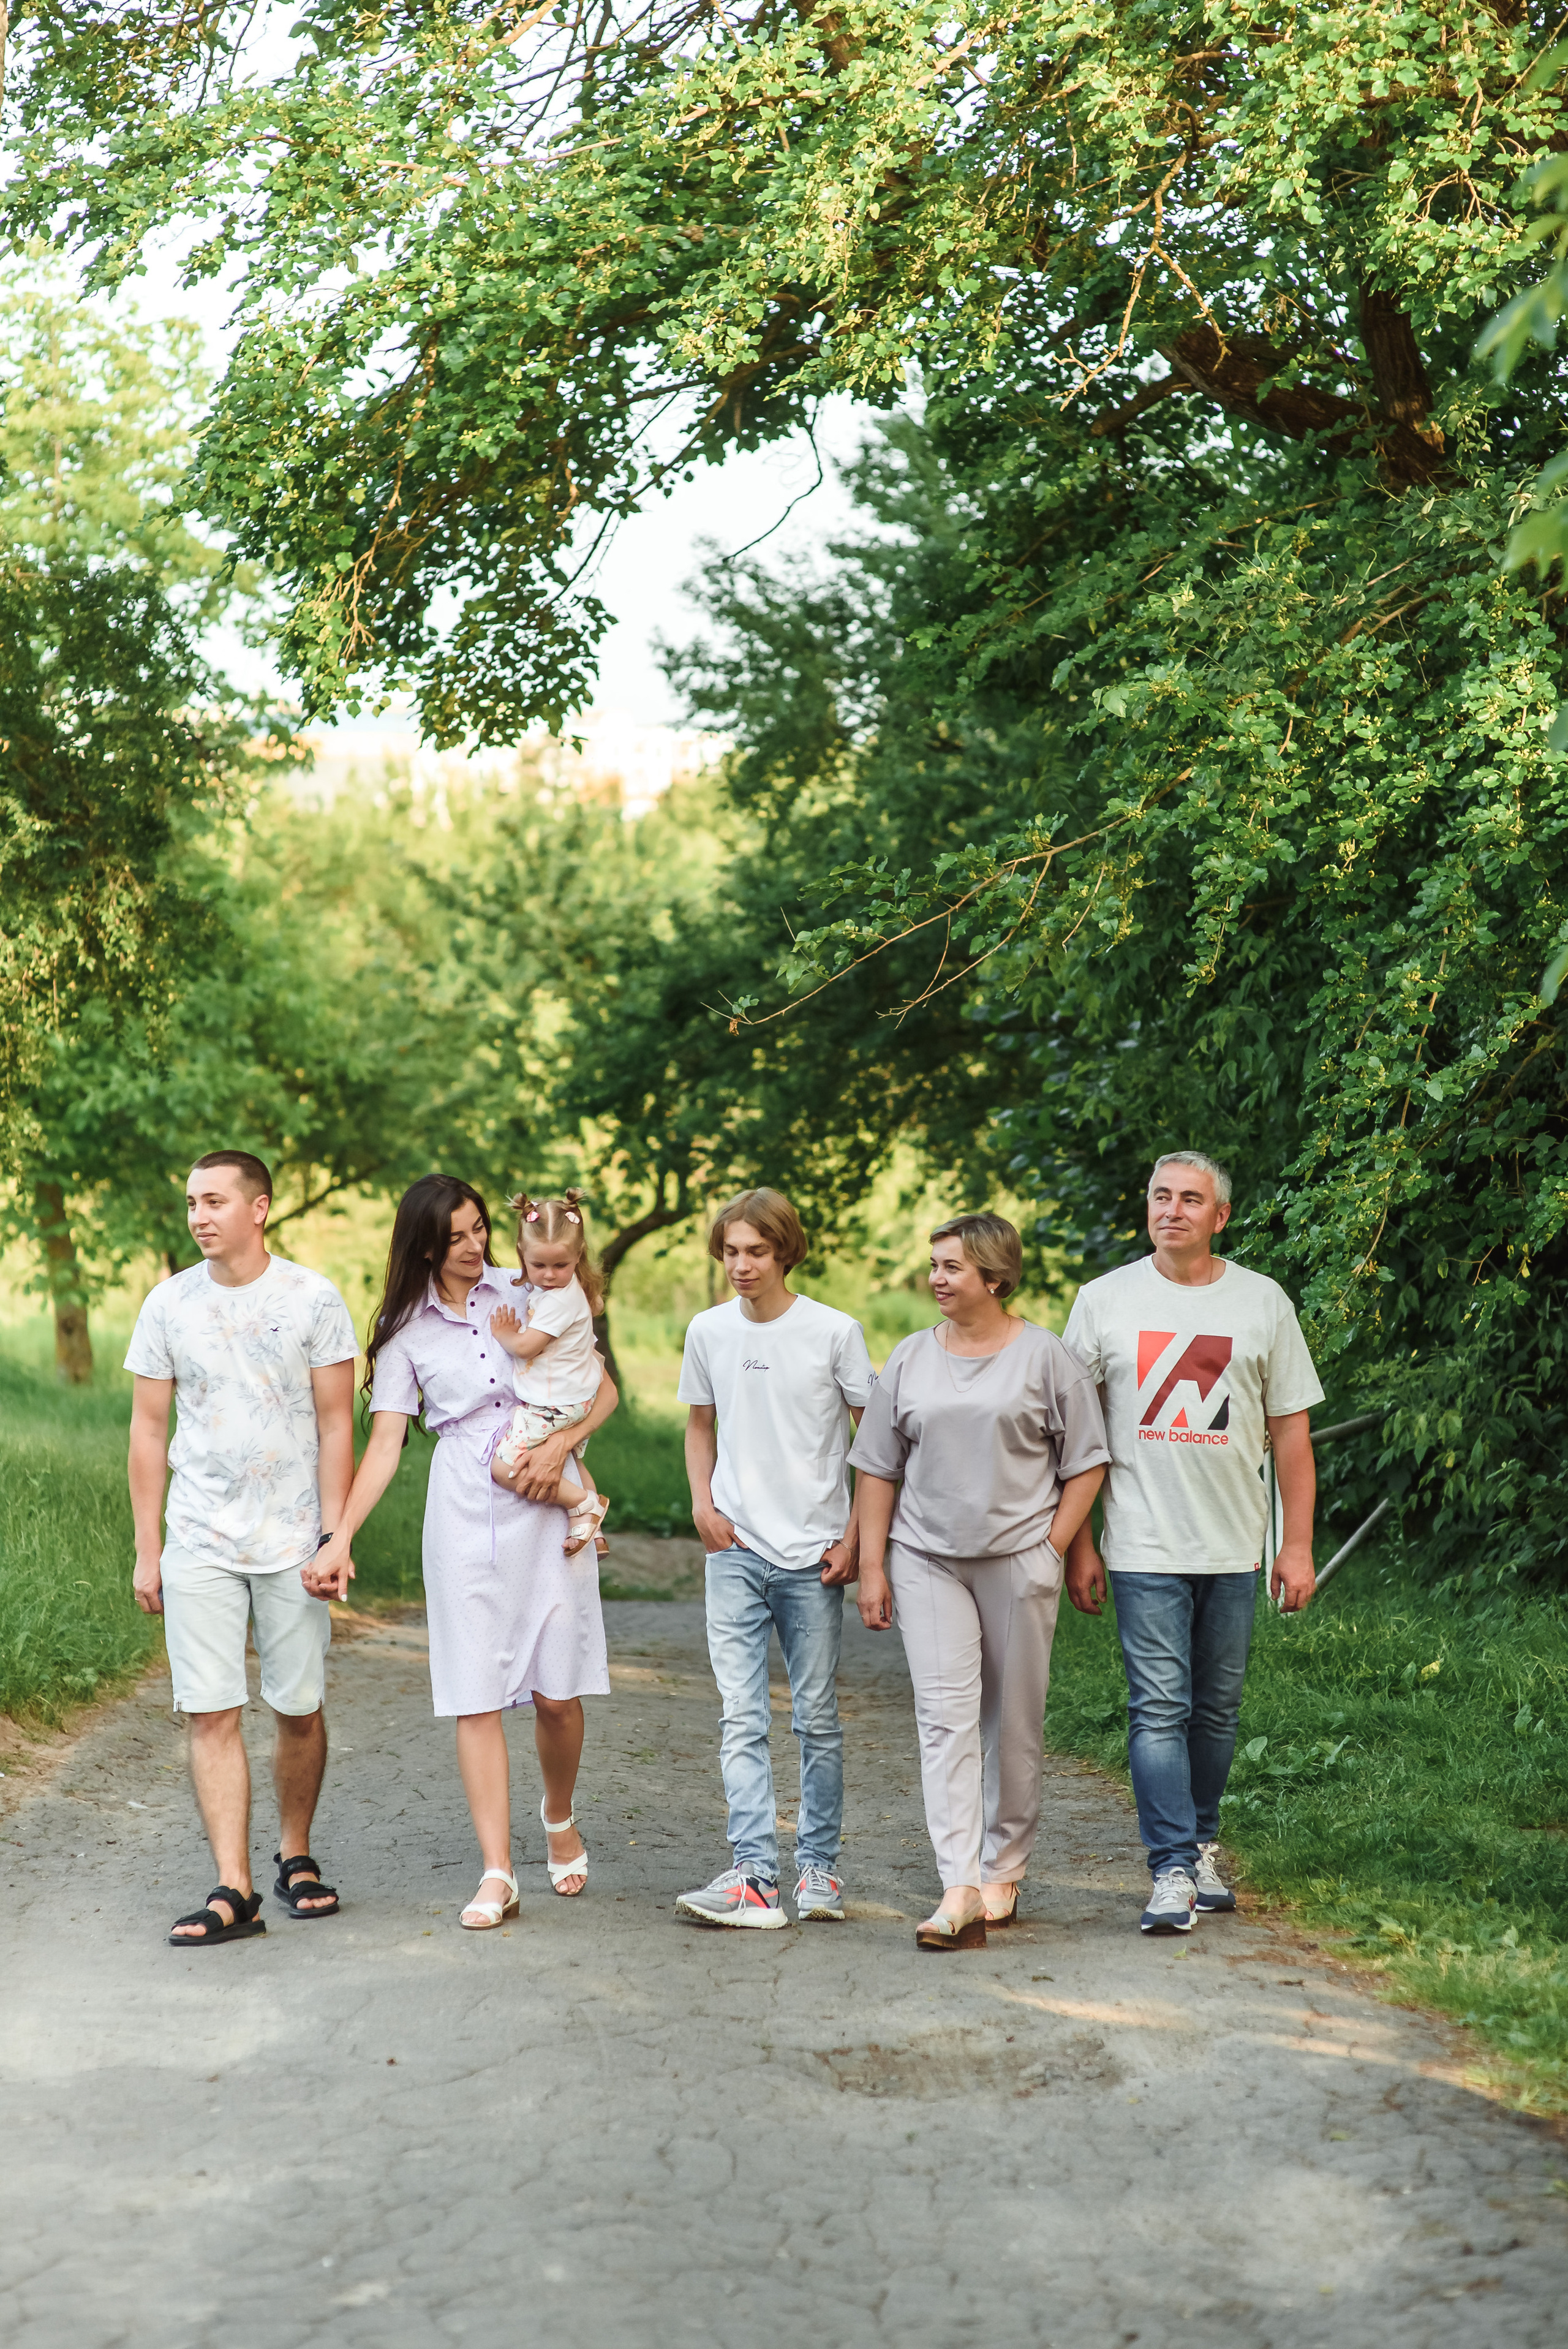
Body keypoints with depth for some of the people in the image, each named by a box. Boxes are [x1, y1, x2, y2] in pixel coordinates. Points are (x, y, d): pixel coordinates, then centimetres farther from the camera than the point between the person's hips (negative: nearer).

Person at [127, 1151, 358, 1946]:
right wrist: (147, 1547, 5)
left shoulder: (313, 1300, -1)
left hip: (292, 1541, -1)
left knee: (299, 1710, 5)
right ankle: (233, 1891, -5)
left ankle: (295, 1853, 26)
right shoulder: (168, 1305, 4)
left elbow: (336, 1425, 0)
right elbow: (149, 1431, 8)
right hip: (199, 1544, 1)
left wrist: (337, 1537, -6)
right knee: (211, 1714, -5)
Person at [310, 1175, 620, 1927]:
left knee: (557, 1692, 0)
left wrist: (560, 1444, -12)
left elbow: (604, 1390, 7)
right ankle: (497, 1873, -2)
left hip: (546, 1505, 0)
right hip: (464, 1512, 0)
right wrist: (341, 1538, -7)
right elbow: (385, 1443, 3)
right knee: (477, 1696, -4)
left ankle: (560, 1821, 29)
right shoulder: (406, 1329, 6)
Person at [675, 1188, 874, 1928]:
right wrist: (703, 1503, 4)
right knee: (742, 1719, -5)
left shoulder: (834, 1332, -5)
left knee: (817, 1719, 5)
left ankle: (819, 1869, 17)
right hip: (736, 1552, 2)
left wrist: (855, 1536, -5)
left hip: (813, 1555, -2)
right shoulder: (708, 1331, 6)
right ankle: (754, 1876, -8)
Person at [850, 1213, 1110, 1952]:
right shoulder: (910, 1358, 9)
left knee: (1014, 1720, 6)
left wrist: (1049, 1548, -5)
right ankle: (959, 1891, -15)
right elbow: (878, 1469, 12)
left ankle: (1003, 1871, 22)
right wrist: (872, 1565, 6)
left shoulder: (1044, 1357, 0)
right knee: (944, 1715, -9)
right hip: (927, 1560, 2)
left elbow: (1086, 1464, 3)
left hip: (1018, 1559, -1)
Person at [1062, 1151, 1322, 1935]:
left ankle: (1202, 1844, 27)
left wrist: (1298, 1545, 2)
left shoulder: (1263, 1303, 5)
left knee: (1217, 1708, 10)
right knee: (1158, 1708, -8)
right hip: (1144, 1547, -2)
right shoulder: (1104, 1300, 3)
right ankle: (1173, 1871, -8)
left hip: (1234, 1548, 2)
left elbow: (1291, 1432, 7)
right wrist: (1077, 1545, 1)